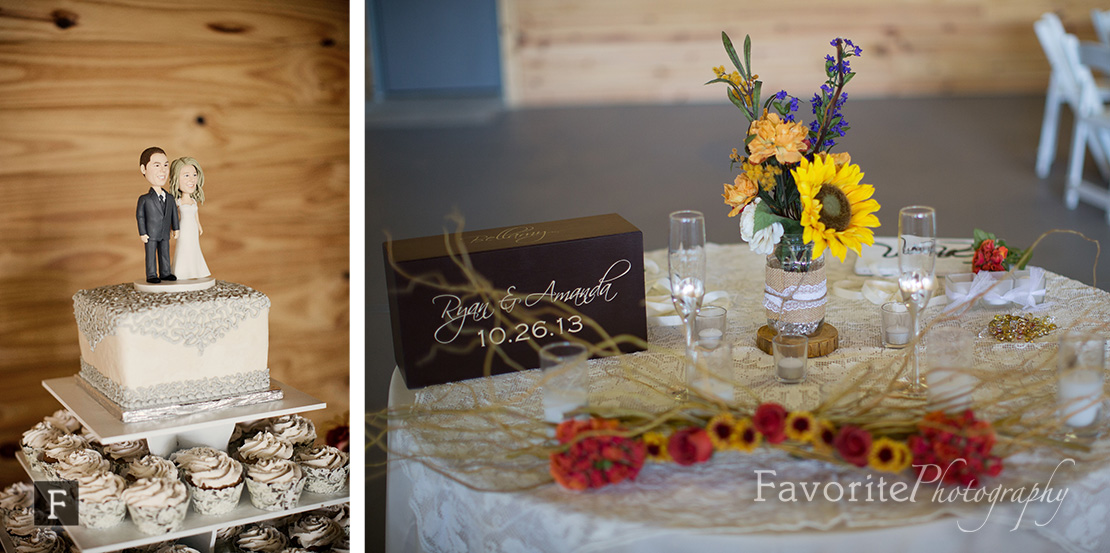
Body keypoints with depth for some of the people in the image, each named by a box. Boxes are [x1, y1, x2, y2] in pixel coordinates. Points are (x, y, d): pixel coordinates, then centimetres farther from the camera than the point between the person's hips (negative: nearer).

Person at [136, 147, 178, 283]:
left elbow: (174, 213, 11)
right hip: (151, 235, -5)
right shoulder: (144, 199, -11)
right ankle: (151, 275, 8)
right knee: (151, 255, 2)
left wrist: (175, 228, 13)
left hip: (165, 234, 5)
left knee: (165, 254, 12)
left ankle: (165, 273, 21)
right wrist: (142, 233, -10)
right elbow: (140, 215, -9)